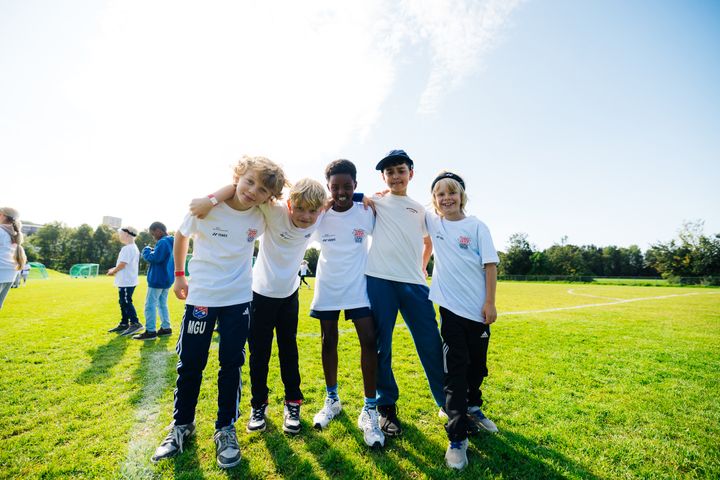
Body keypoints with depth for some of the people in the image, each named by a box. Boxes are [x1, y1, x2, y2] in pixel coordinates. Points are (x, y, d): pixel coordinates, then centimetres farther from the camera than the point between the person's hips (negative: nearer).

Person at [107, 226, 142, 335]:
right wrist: (115, 270, 15)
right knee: (123, 303, 16)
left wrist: (112, 271, -3)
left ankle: (135, 323, -10)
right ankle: (124, 324, 23)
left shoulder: (127, 248, -17)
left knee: (126, 302, -9)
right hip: (127, 281, 11)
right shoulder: (133, 248, 17)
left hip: (126, 281, -11)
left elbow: (122, 264, -20)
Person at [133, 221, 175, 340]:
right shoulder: (171, 242, 13)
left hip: (157, 280, -10)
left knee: (150, 305, -2)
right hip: (166, 279, 10)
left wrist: (147, 250, -6)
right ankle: (166, 328, 18)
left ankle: (150, 331, 2)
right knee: (162, 304, 15)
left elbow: (154, 258, -23)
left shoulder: (163, 242, -18)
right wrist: (152, 251, 8)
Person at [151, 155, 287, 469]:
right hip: (200, 296, 0)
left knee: (231, 365, 8)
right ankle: (182, 425, 34)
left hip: (238, 300, 1)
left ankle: (225, 429, 26)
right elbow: (181, 235, 5)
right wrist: (179, 275, 9)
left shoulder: (260, 219, -9)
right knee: (190, 363, 10)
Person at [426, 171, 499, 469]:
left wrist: (490, 302, -8)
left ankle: (473, 408, 42)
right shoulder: (432, 222, 2)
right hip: (451, 307, -1)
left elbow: (490, 265, -4)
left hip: (478, 308, 1)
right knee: (456, 369, -1)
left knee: (477, 364, 16)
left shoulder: (476, 226, -3)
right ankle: (457, 437, 7)